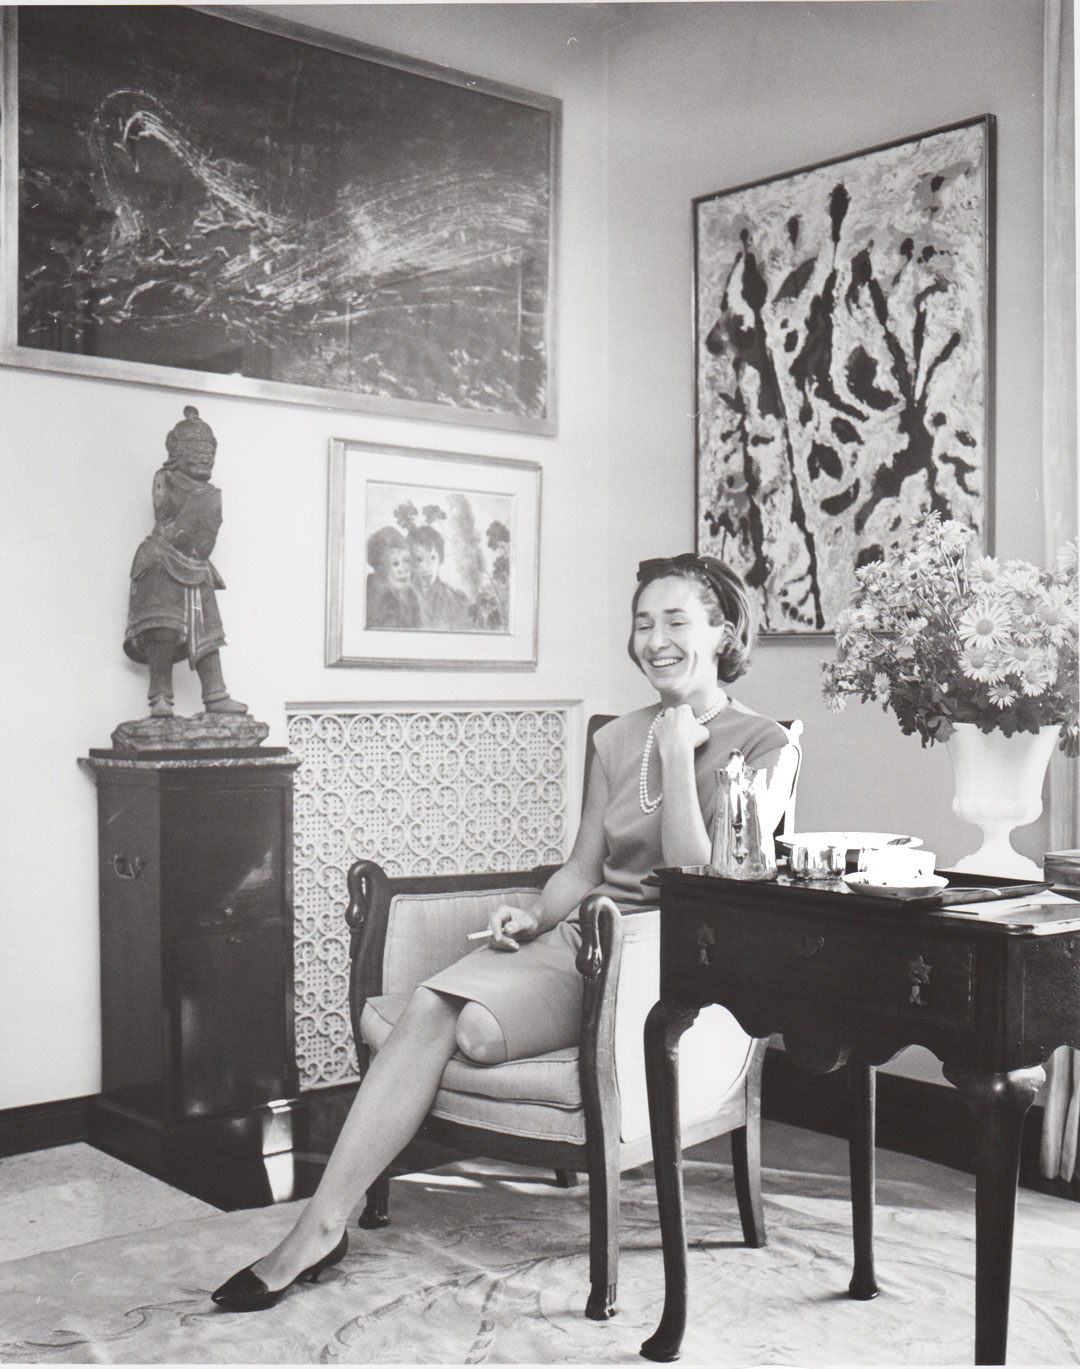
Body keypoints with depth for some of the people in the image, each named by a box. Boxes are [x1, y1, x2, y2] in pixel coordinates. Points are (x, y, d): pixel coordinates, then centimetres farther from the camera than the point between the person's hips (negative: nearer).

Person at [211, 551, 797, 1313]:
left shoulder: (765, 749, -1)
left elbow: (698, 885, -11)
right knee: (430, 1006, -25)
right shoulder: (617, 740, 17)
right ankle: (321, 1224, -23)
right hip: (579, 938, 5)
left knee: (469, 1027, -28)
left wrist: (678, 758, -13)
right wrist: (534, 916, 0)